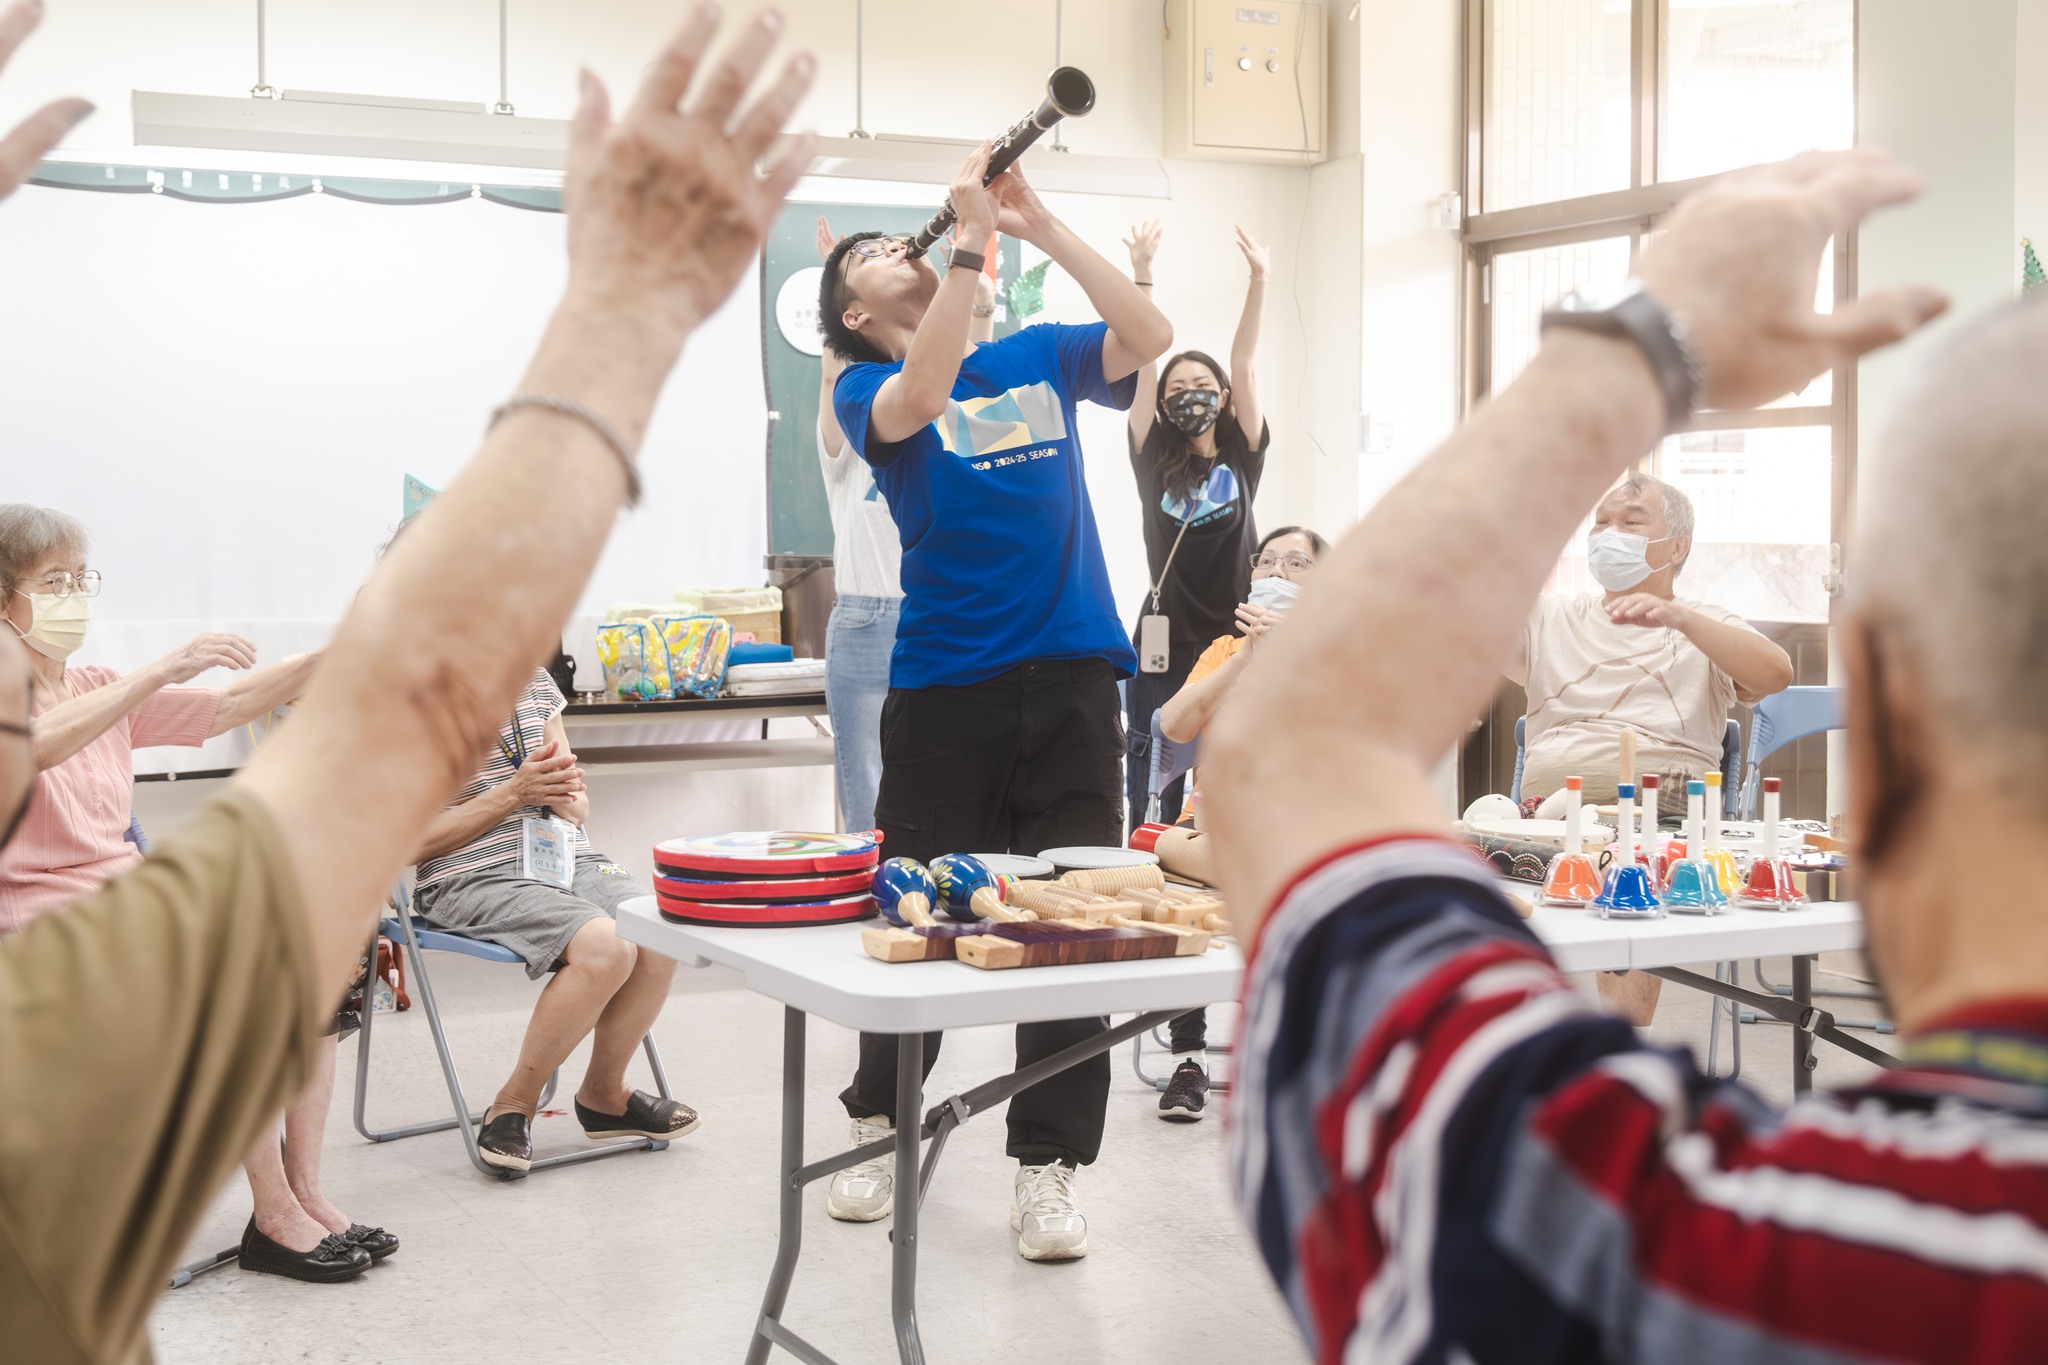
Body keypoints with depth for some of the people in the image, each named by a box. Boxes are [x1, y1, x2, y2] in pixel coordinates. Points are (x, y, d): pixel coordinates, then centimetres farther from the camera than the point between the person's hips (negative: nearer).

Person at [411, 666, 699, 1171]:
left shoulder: (534, 680, 13)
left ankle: (604, 1094, 2)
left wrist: (564, 795, -8)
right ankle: (513, 1106, -10)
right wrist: (513, 794, -15)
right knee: (603, 946, -31)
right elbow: (412, 842, -10)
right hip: (474, 877, -6)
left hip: (570, 858, 6)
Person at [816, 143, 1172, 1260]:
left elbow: (1149, 338, -2)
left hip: (1072, 675, 2)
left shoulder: (1039, 358, 14)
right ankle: (879, 1126, 27)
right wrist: (971, 239, -19)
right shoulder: (869, 389, 4)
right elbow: (917, 403, -19)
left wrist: (1041, 228, -7)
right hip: (944, 683, -2)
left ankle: (1045, 1169, 8)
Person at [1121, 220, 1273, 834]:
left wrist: (1259, 282, -11)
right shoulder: (1153, 460, 3)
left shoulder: (1242, 456, 6)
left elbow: (1244, 367, -2)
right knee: (1153, 797, 1)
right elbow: (1142, 361, -2)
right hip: (1164, 643, -1)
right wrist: (1141, 275, -8)